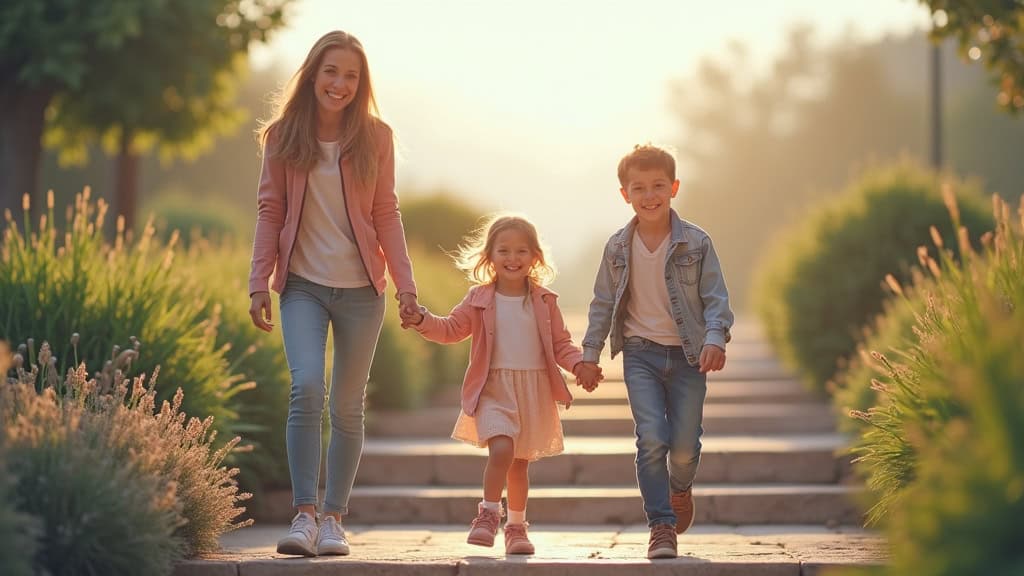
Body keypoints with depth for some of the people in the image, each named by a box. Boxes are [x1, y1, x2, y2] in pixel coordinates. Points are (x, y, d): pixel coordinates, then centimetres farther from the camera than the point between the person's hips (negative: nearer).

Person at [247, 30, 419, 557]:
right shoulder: (284, 136, 1)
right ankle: (303, 514, -15)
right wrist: (259, 284, -1)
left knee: (347, 408, 5)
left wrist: (405, 282, -1)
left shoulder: (375, 137, 2)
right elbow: (270, 212, 4)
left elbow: (386, 214, 4)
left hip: (360, 289, 1)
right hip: (303, 286, -1)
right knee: (307, 388, -19)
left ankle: (333, 519, 14)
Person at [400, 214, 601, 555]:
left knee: (520, 462, 10)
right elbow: (451, 329, 6)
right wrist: (422, 321, -11)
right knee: (501, 449, -23)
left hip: (534, 389, 2)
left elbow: (560, 344, 8)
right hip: (494, 388, -2)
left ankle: (516, 527, 23)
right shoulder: (480, 299, 2)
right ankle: (488, 515, -8)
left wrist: (579, 363, -10)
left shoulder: (544, 301, 5)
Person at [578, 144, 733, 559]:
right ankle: (661, 526, -5)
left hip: (687, 354, 0)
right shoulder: (618, 248, 1)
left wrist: (715, 338, -21)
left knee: (684, 446, 4)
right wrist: (590, 353, 8)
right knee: (651, 439, -14)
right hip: (641, 353, 1)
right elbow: (603, 303, 11)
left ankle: (680, 489, 39)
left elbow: (715, 297, -4)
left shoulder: (696, 243, -5)